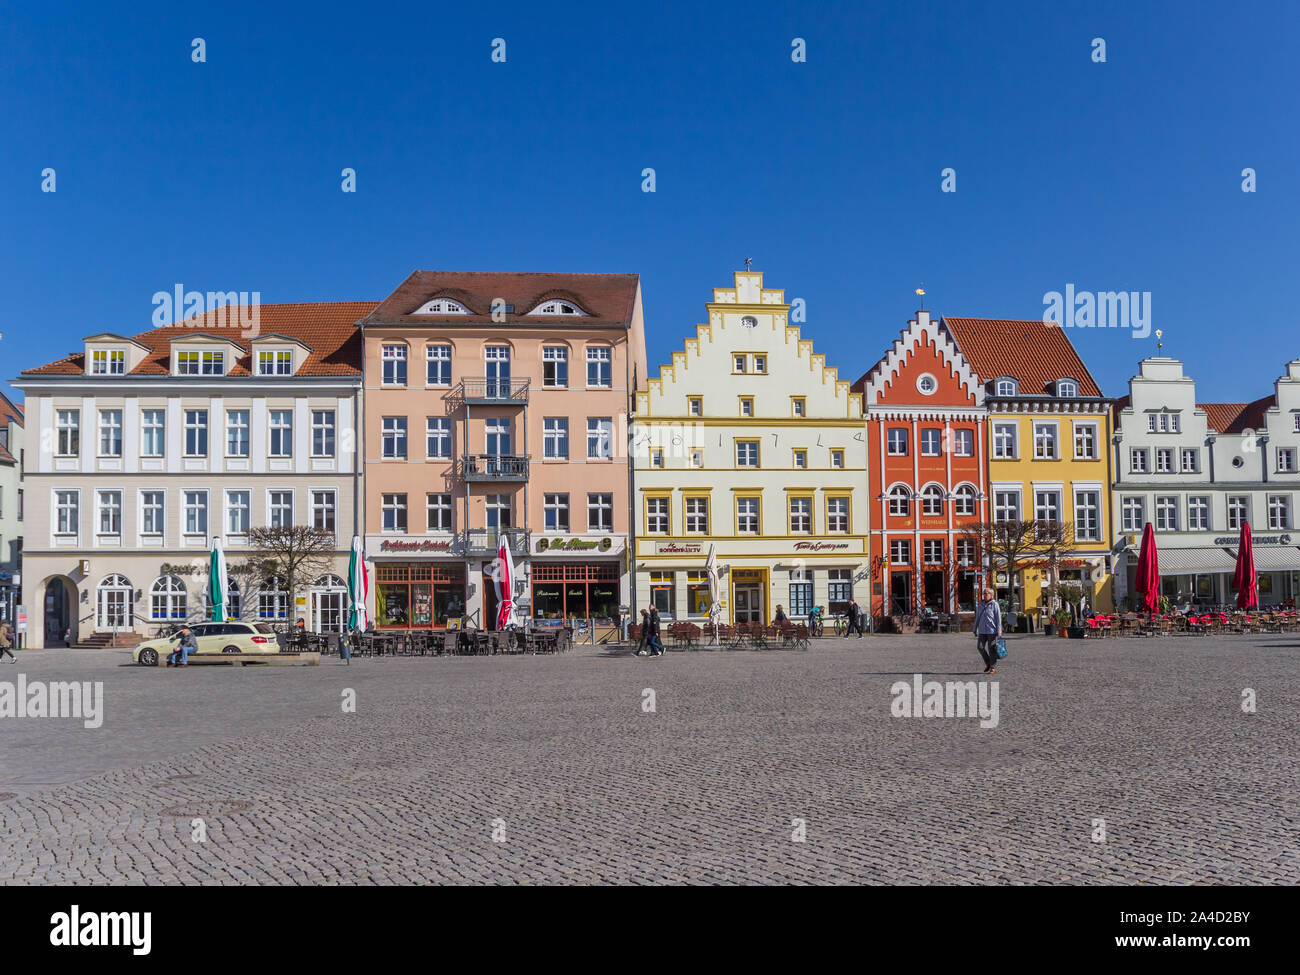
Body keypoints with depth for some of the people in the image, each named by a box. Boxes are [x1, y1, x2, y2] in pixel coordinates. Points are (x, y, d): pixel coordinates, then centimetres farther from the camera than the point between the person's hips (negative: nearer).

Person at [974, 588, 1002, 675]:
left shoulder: (994, 604, -5)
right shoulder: (980, 604, 11)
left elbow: (998, 618, -7)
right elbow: (977, 618, 16)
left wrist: (999, 631, -12)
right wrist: (975, 630, 16)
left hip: (992, 630, -5)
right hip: (982, 631, 5)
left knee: (992, 649, -1)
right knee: (980, 647, -4)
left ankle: (993, 668, 9)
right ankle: (988, 663, 17)